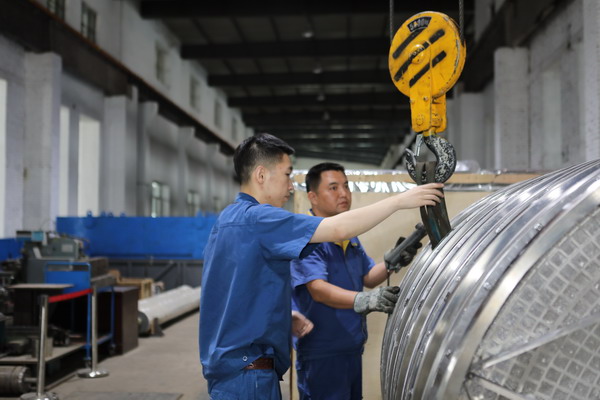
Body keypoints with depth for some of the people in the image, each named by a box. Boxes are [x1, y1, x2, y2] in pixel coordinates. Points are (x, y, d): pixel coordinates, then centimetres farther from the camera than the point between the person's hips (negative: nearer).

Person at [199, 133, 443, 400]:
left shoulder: (230, 218, 13)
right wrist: (399, 200, -18)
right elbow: (338, 229, -26)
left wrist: (289, 317, 8)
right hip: (247, 370, -10)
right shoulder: (255, 218, -19)